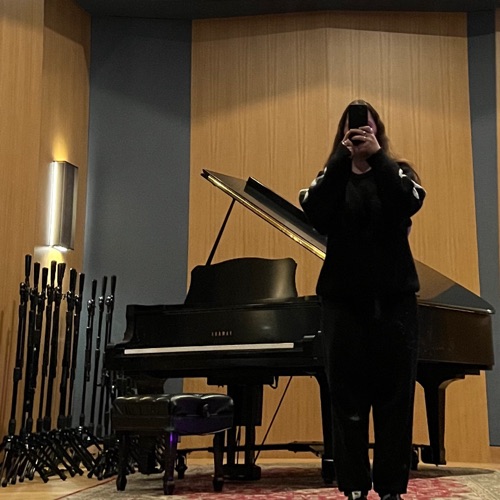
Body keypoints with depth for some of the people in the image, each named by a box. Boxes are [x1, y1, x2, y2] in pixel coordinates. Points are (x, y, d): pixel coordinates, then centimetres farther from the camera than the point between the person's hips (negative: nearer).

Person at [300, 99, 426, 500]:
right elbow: (314, 213, -12)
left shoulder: (397, 173, 10)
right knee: (348, 401, 2)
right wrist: (343, 158, -14)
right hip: (344, 300, 0)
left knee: (396, 398, 1)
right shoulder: (330, 178, 11)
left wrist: (377, 156, -15)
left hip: (394, 299, 0)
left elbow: (409, 203, -14)